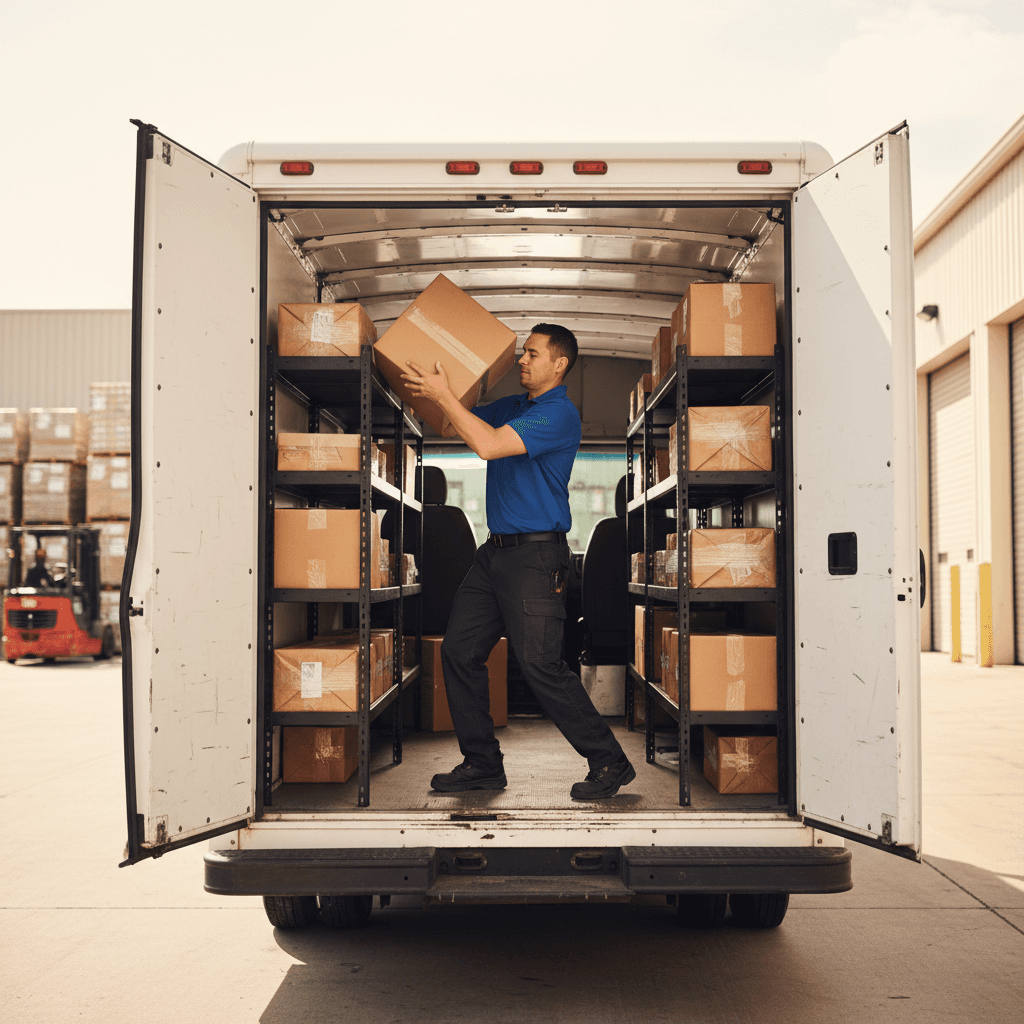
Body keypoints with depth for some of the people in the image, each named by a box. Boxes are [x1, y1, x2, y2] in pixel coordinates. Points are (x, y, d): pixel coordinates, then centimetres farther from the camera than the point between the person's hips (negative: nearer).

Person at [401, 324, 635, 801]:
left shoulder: (560, 413, -13)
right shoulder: (511, 405, 15)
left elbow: (488, 445, -24)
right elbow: (457, 425, 21)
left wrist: (442, 394, -19)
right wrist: (429, 385, 5)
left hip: (536, 556, -9)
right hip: (495, 550, 9)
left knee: (541, 664, -9)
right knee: (459, 650, 6)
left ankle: (609, 762, 4)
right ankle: (482, 763, 18)